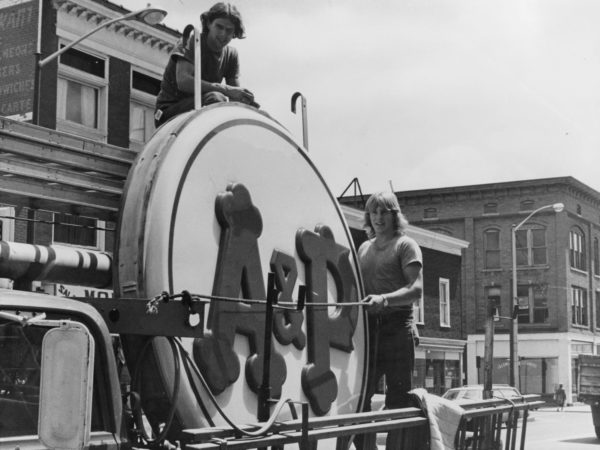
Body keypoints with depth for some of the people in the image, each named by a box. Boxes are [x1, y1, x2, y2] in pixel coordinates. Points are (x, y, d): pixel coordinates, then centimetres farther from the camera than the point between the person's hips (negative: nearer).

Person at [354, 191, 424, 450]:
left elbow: (416, 289, -11)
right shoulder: (364, 249, 20)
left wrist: (384, 299, -26)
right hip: (367, 327, 6)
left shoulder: (405, 245, 1)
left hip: (396, 327, -6)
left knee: (398, 401, -5)